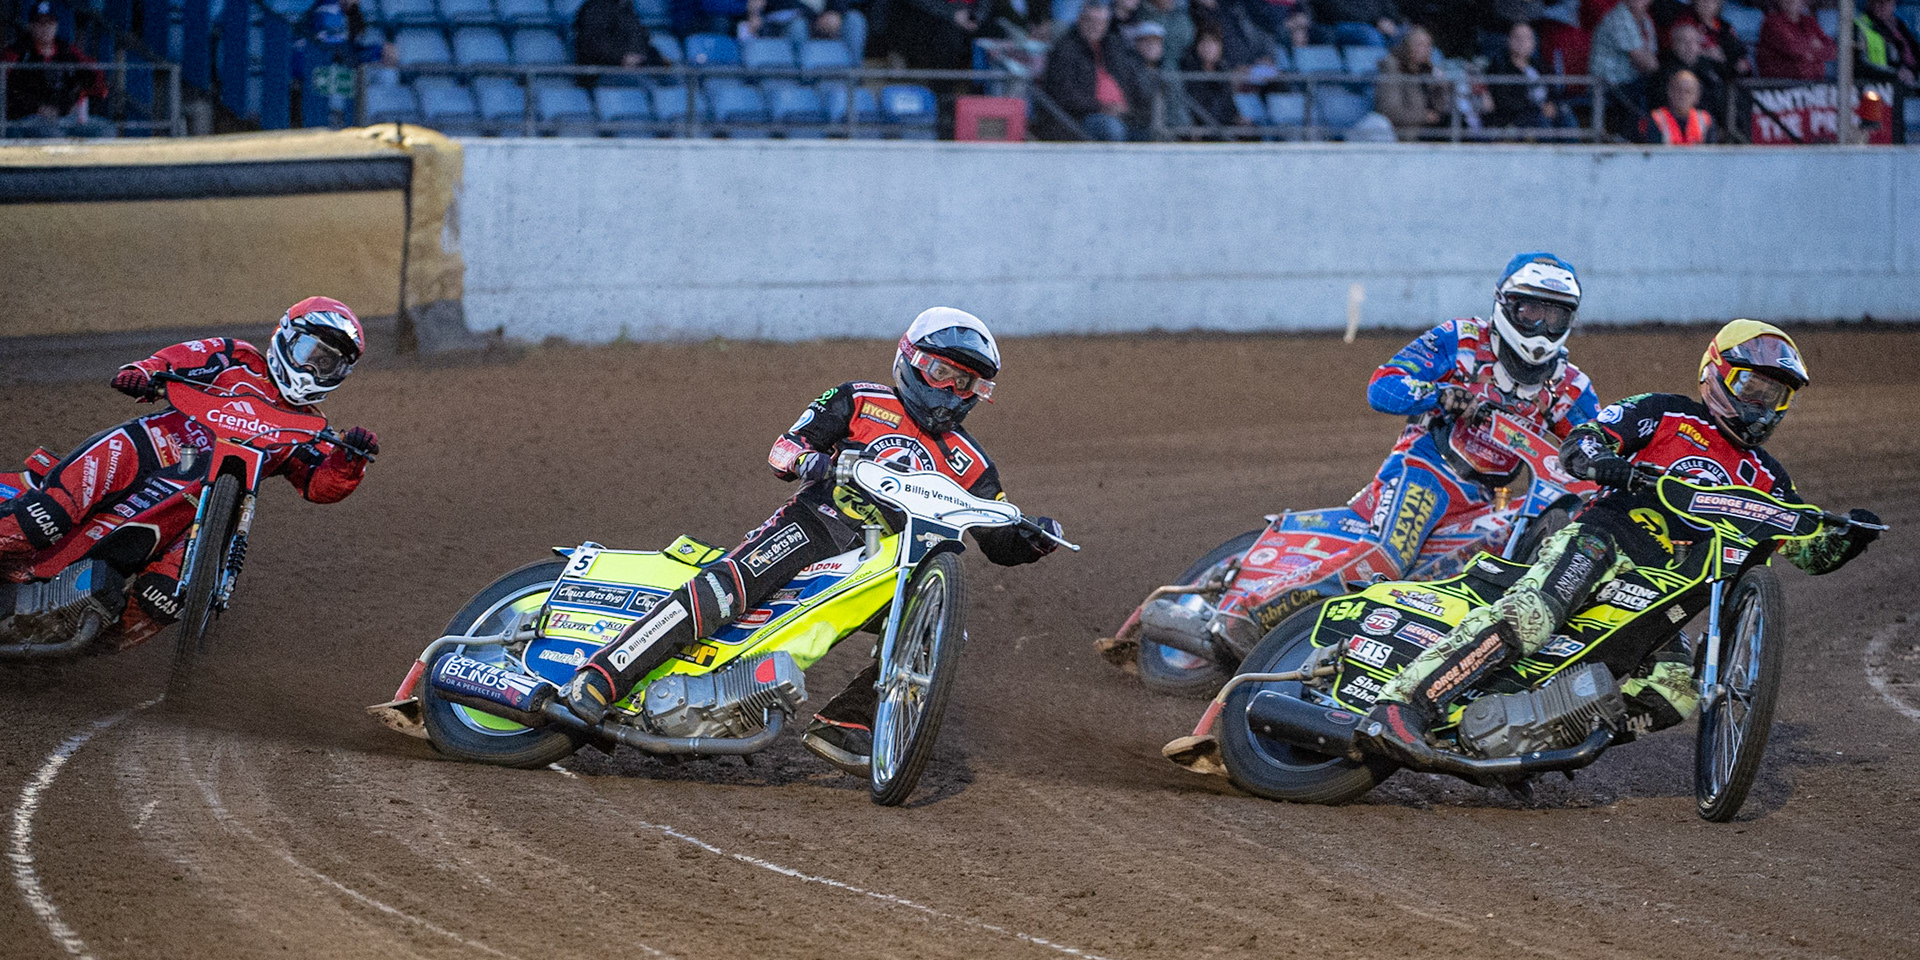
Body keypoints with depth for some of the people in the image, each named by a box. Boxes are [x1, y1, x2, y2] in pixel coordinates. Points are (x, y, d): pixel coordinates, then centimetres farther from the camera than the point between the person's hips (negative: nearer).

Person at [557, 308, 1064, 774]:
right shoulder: (861, 402, 11)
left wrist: (1031, 541, -7)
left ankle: (842, 723, -14)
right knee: (727, 585, -30)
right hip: (815, 524, -5)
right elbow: (783, 449, 3)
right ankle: (601, 675, -36)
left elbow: (999, 543, 16)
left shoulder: (968, 466, 18)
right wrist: (806, 458, -20)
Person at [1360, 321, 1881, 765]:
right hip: (1600, 543, -5)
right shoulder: (1667, 414, 13)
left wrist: (1847, 537, -1)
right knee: (1529, 616, -35)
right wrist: (1606, 462, -19)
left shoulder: (1764, 478, 27)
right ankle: (1400, 705, -44)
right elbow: (1578, 442, 4)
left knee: (1678, 693, -22)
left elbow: (1809, 549, 22)